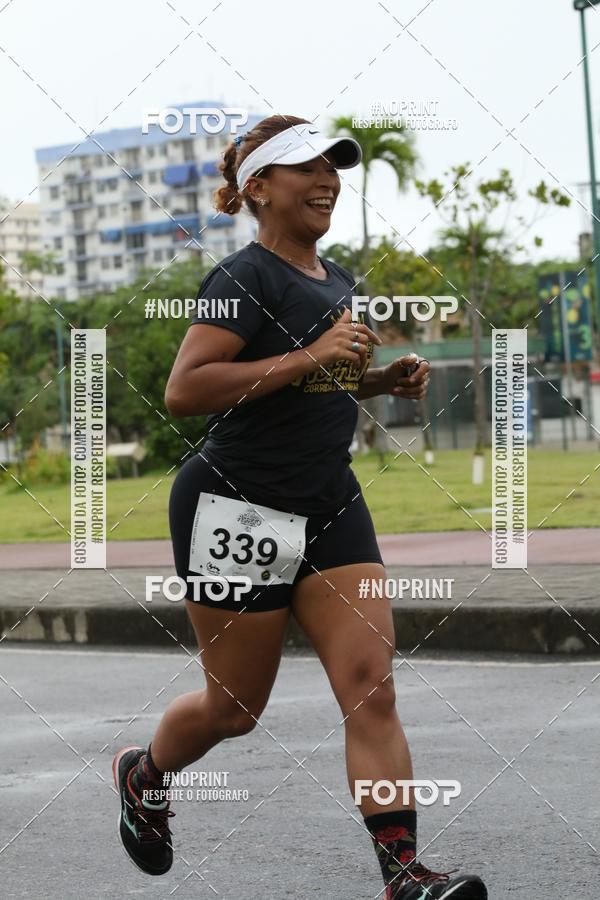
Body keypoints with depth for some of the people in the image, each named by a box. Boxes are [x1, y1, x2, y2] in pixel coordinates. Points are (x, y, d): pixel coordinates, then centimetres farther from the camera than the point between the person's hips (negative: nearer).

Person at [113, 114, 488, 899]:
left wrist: (384, 380, 8)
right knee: (236, 708, 7)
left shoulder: (339, 281, 13)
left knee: (372, 688, -7)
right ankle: (143, 775, 38)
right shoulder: (243, 280, -13)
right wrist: (308, 357, -26)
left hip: (331, 508, 7)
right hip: (239, 512, -7)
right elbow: (183, 391, -24)